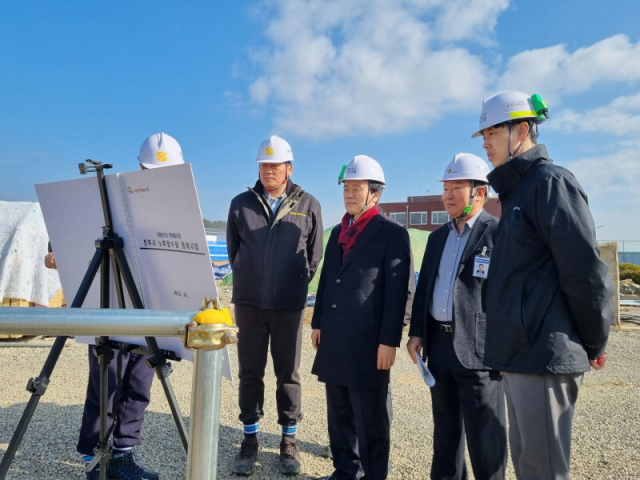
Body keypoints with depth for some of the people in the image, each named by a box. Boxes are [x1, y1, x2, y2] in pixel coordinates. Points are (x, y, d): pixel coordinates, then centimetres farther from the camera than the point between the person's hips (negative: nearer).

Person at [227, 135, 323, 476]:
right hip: (249, 302, 1)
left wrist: (298, 285, 6)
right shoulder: (241, 204, 5)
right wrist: (247, 279, 10)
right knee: (250, 372, 9)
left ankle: (289, 441, 23)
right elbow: (233, 248, 13)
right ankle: (250, 439, 23)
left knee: (288, 374, 9)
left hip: (289, 305, -1)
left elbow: (315, 254, 7)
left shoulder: (307, 205, 2)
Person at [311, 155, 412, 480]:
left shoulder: (393, 234, -6)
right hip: (334, 339, 7)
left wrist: (389, 341, -15)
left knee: (370, 420, 5)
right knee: (339, 415, 17)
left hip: (367, 341, -7)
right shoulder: (337, 232, 15)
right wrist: (318, 322, 15)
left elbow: (397, 292, -11)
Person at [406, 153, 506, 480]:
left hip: (479, 346, -6)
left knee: (483, 432, 4)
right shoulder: (438, 236, 14)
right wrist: (416, 332, 9)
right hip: (439, 342, 7)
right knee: (445, 427, 20)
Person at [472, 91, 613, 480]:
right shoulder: (517, 190, 17)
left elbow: (585, 270, -15)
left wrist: (594, 343, -5)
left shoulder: (550, 181, -11)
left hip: (545, 354, -9)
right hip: (521, 351, 9)